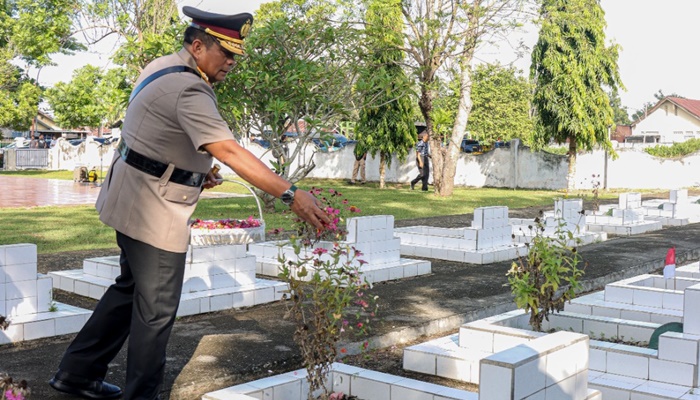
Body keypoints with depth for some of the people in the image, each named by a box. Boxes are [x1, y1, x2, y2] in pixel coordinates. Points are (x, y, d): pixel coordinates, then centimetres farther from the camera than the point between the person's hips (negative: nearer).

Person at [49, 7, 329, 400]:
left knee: (131, 288, 21)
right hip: (154, 211, -10)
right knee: (157, 309, 0)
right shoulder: (188, 90, -24)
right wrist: (291, 194, -40)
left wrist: (196, 168, 9)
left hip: (133, 201, 10)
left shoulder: (162, 67, 8)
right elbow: (230, 152, -35)